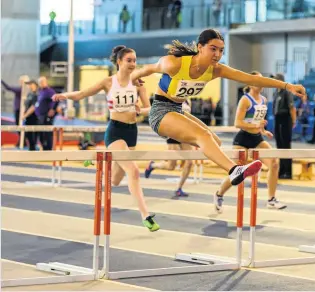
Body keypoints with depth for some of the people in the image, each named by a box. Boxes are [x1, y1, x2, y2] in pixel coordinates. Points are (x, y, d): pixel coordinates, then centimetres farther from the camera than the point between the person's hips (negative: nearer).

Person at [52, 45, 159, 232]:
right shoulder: (108, 82, -5)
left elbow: (149, 108, 0)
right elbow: (81, 94, -6)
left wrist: (140, 110, -22)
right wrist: (66, 95, -25)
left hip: (132, 131, 4)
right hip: (115, 130, -4)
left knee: (115, 180, 12)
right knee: (133, 171, -21)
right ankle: (146, 216, -22)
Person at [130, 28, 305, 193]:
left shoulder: (215, 70, -8)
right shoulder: (174, 64, -25)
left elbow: (251, 79, -14)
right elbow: (148, 69, -6)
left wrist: (287, 86, -21)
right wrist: (133, 79, 15)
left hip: (178, 111, 8)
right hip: (161, 111, -8)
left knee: (216, 143, 10)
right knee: (203, 135, -30)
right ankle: (234, 171, -54)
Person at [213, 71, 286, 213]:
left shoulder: (264, 100, 8)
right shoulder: (245, 100, -14)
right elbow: (237, 123, -20)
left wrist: (263, 131, 8)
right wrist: (255, 126, -31)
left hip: (257, 139, 6)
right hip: (243, 139, -6)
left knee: (274, 163, -11)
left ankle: (271, 200, -2)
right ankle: (219, 195, 25)